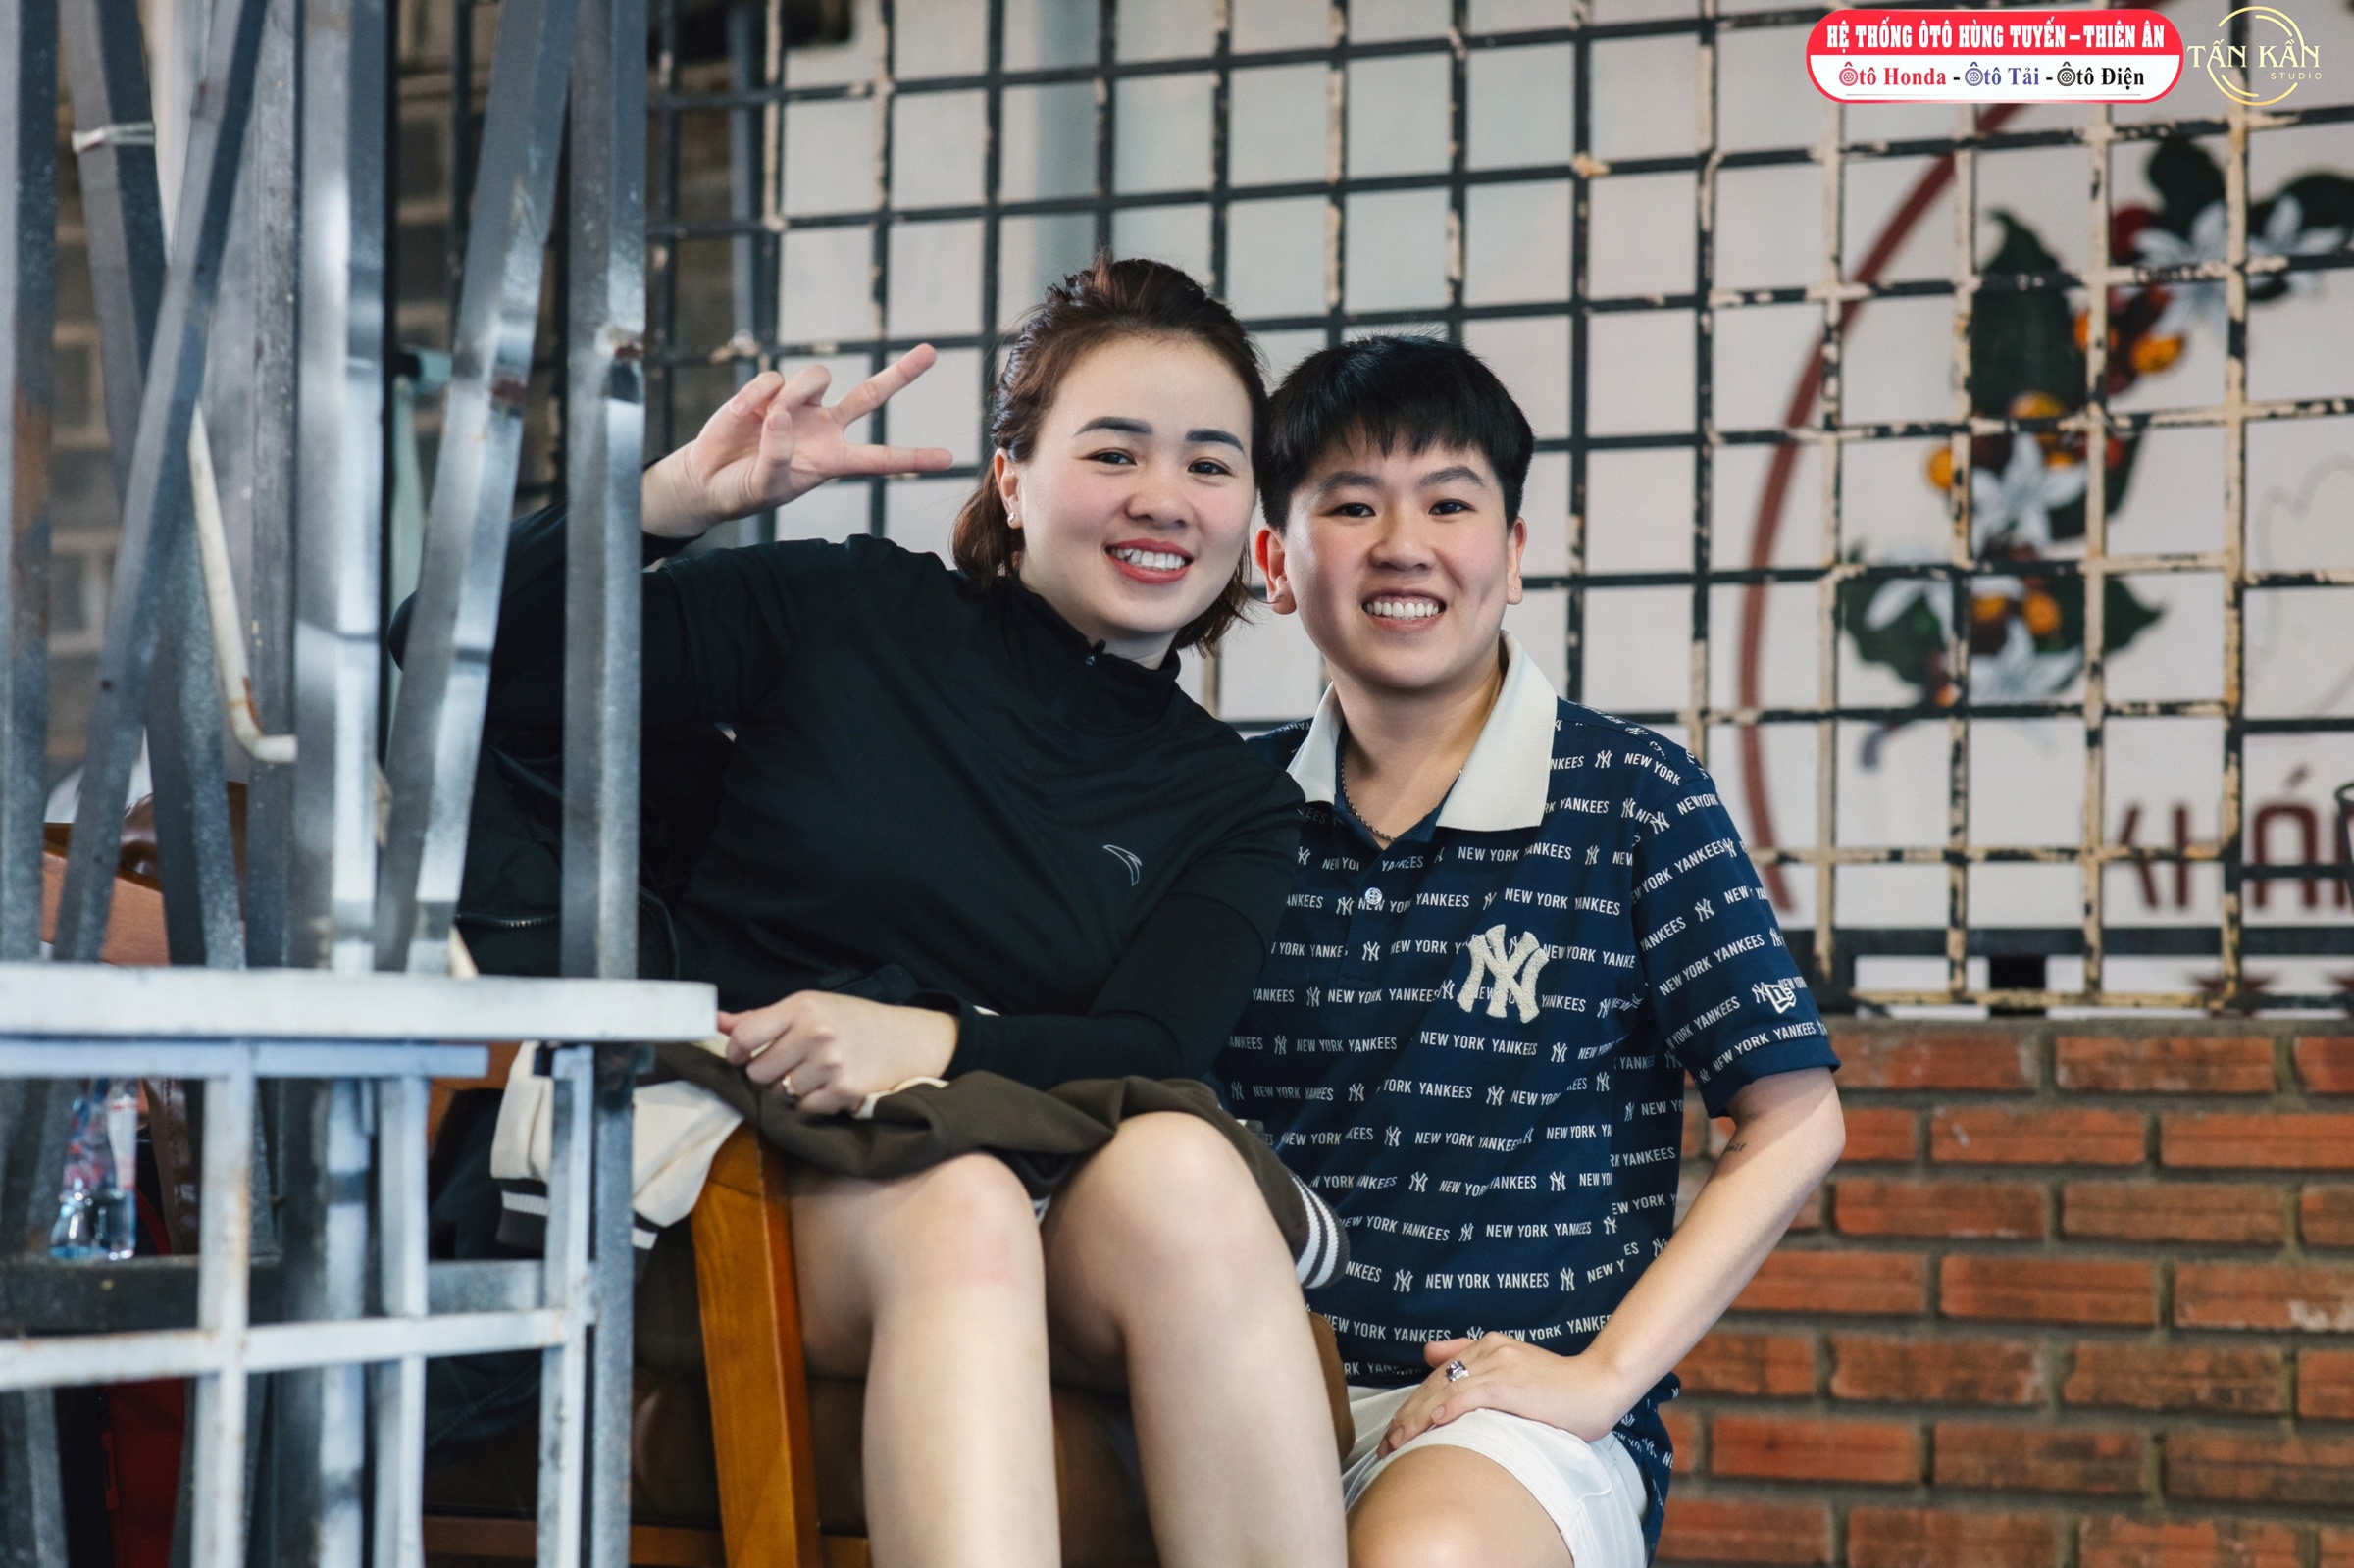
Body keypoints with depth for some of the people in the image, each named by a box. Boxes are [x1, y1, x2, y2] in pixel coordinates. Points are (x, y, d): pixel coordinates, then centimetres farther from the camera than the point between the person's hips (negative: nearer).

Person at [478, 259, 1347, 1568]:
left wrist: (936, 1044, -20)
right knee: (957, 1208, -38)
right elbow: (463, 668, 10)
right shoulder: (849, 614, 12)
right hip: (769, 1184, -2)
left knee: (1179, 1167, -34)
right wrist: (671, 501, -3)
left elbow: (1154, 1050, -1)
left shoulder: (1237, 807, 18)